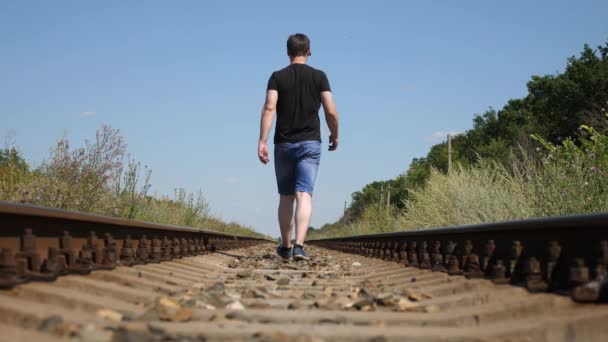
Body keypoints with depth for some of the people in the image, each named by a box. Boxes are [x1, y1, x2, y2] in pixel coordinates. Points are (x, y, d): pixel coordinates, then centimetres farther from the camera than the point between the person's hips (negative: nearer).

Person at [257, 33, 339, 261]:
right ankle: (299, 246, -21)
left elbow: (269, 108, -9)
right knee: (304, 195, -7)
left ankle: (286, 247, 22)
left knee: (286, 197, 12)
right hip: (310, 143, -1)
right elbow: (331, 112, -3)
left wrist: (262, 142, -12)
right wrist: (334, 136, 13)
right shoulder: (319, 77, 2)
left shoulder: (278, 77, 3)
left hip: (284, 144, 1)